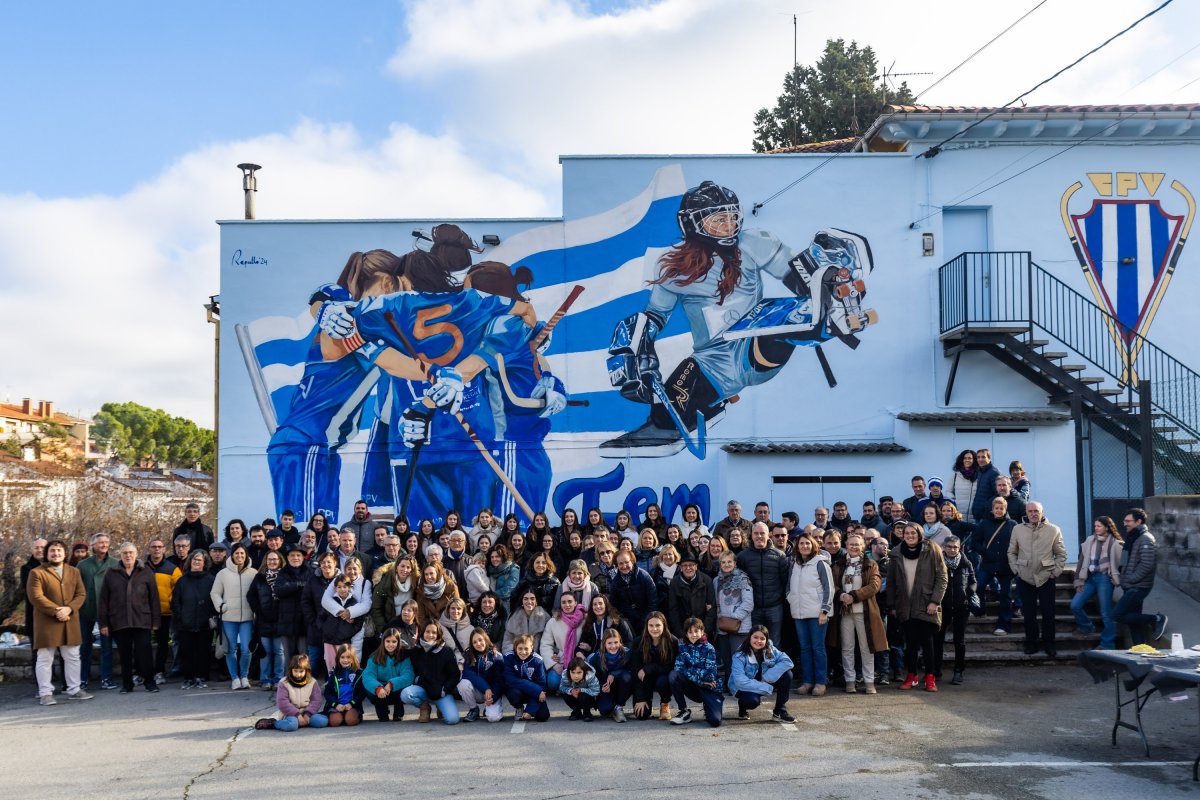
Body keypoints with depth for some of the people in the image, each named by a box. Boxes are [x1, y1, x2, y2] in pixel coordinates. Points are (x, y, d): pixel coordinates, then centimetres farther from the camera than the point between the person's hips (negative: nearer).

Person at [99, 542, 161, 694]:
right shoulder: (111, 575, 9)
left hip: (142, 621, -1)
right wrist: (103, 623, 2)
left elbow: (154, 598, 4)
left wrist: (156, 620, -1)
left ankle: (149, 681, 7)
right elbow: (103, 600, 8)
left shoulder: (146, 573, 6)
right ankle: (127, 684, 17)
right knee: (124, 654, 7)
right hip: (119, 622, 2)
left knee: (144, 652, -5)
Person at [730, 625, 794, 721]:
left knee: (786, 674, -18)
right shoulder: (740, 656, -23)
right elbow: (740, 681, -32)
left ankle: (779, 712, -8)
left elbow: (787, 662, -20)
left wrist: (768, 677, -29)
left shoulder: (770, 650, -10)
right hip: (744, 687, -5)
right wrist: (766, 688, -33)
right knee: (752, 700, -39)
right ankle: (742, 709, 1)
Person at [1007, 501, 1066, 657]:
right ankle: (1031, 643, 16)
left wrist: (1056, 571, -2)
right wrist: (1015, 569, 1)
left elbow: (1061, 554, 5)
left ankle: (1049, 644, 13)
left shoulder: (1053, 530, 0)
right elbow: (1012, 552, 12)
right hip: (1025, 578, 1)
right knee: (1029, 613, 6)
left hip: (1046, 578, -1)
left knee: (1048, 613, 1)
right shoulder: (1018, 529, 4)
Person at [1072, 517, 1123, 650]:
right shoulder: (1089, 541, 10)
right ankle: (1087, 627, 22)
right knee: (1075, 605, -4)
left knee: (1106, 613, -3)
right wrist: (1079, 580, 4)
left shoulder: (1115, 543, -2)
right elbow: (1082, 560, 9)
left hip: (1104, 578, -5)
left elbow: (1119, 563, -5)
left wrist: (1117, 580, -12)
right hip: (1090, 577, 5)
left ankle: (1107, 645, 7)